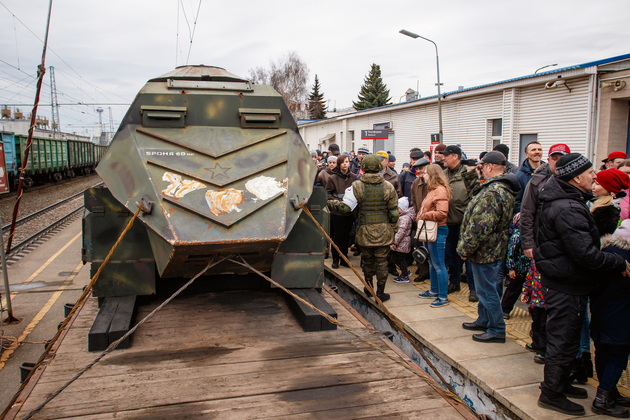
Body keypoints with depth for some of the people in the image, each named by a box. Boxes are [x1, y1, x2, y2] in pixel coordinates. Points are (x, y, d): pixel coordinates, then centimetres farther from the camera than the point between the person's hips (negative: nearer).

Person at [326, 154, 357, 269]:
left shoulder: (354, 177, 4)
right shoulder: (333, 178, -3)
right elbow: (328, 194, -3)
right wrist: (338, 201, -15)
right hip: (337, 212, -3)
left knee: (346, 236, 10)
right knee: (337, 236, 3)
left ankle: (344, 259, 22)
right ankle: (335, 259, 17)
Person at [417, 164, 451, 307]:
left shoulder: (440, 191, -17)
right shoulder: (432, 190, 15)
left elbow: (442, 213, -26)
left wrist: (424, 216, -18)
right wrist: (421, 217, 6)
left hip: (438, 231, -11)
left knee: (438, 265, -4)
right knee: (432, 263, 19)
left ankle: (443, 297, 4)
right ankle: (434, 291, 32)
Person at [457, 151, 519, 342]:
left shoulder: (492, 192, -25)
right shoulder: (505, 189, 11)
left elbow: (480, 226, -27)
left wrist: (465, 248, -19)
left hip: (485, 252, -11)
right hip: (495, 249, 11)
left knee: (487, 291, 1)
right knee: (486, 288, 22)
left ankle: (497, 330, 12)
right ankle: (484, 321, 36)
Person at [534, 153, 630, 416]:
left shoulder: (565, 202, 10)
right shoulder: (567, 210, -26)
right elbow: (585, 254, -28)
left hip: (564, 283, 11)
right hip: (566, 287, -11)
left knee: (565, 338, 23)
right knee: (563, 341, 3)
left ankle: (560, 383, 39)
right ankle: (551, 394, 18)